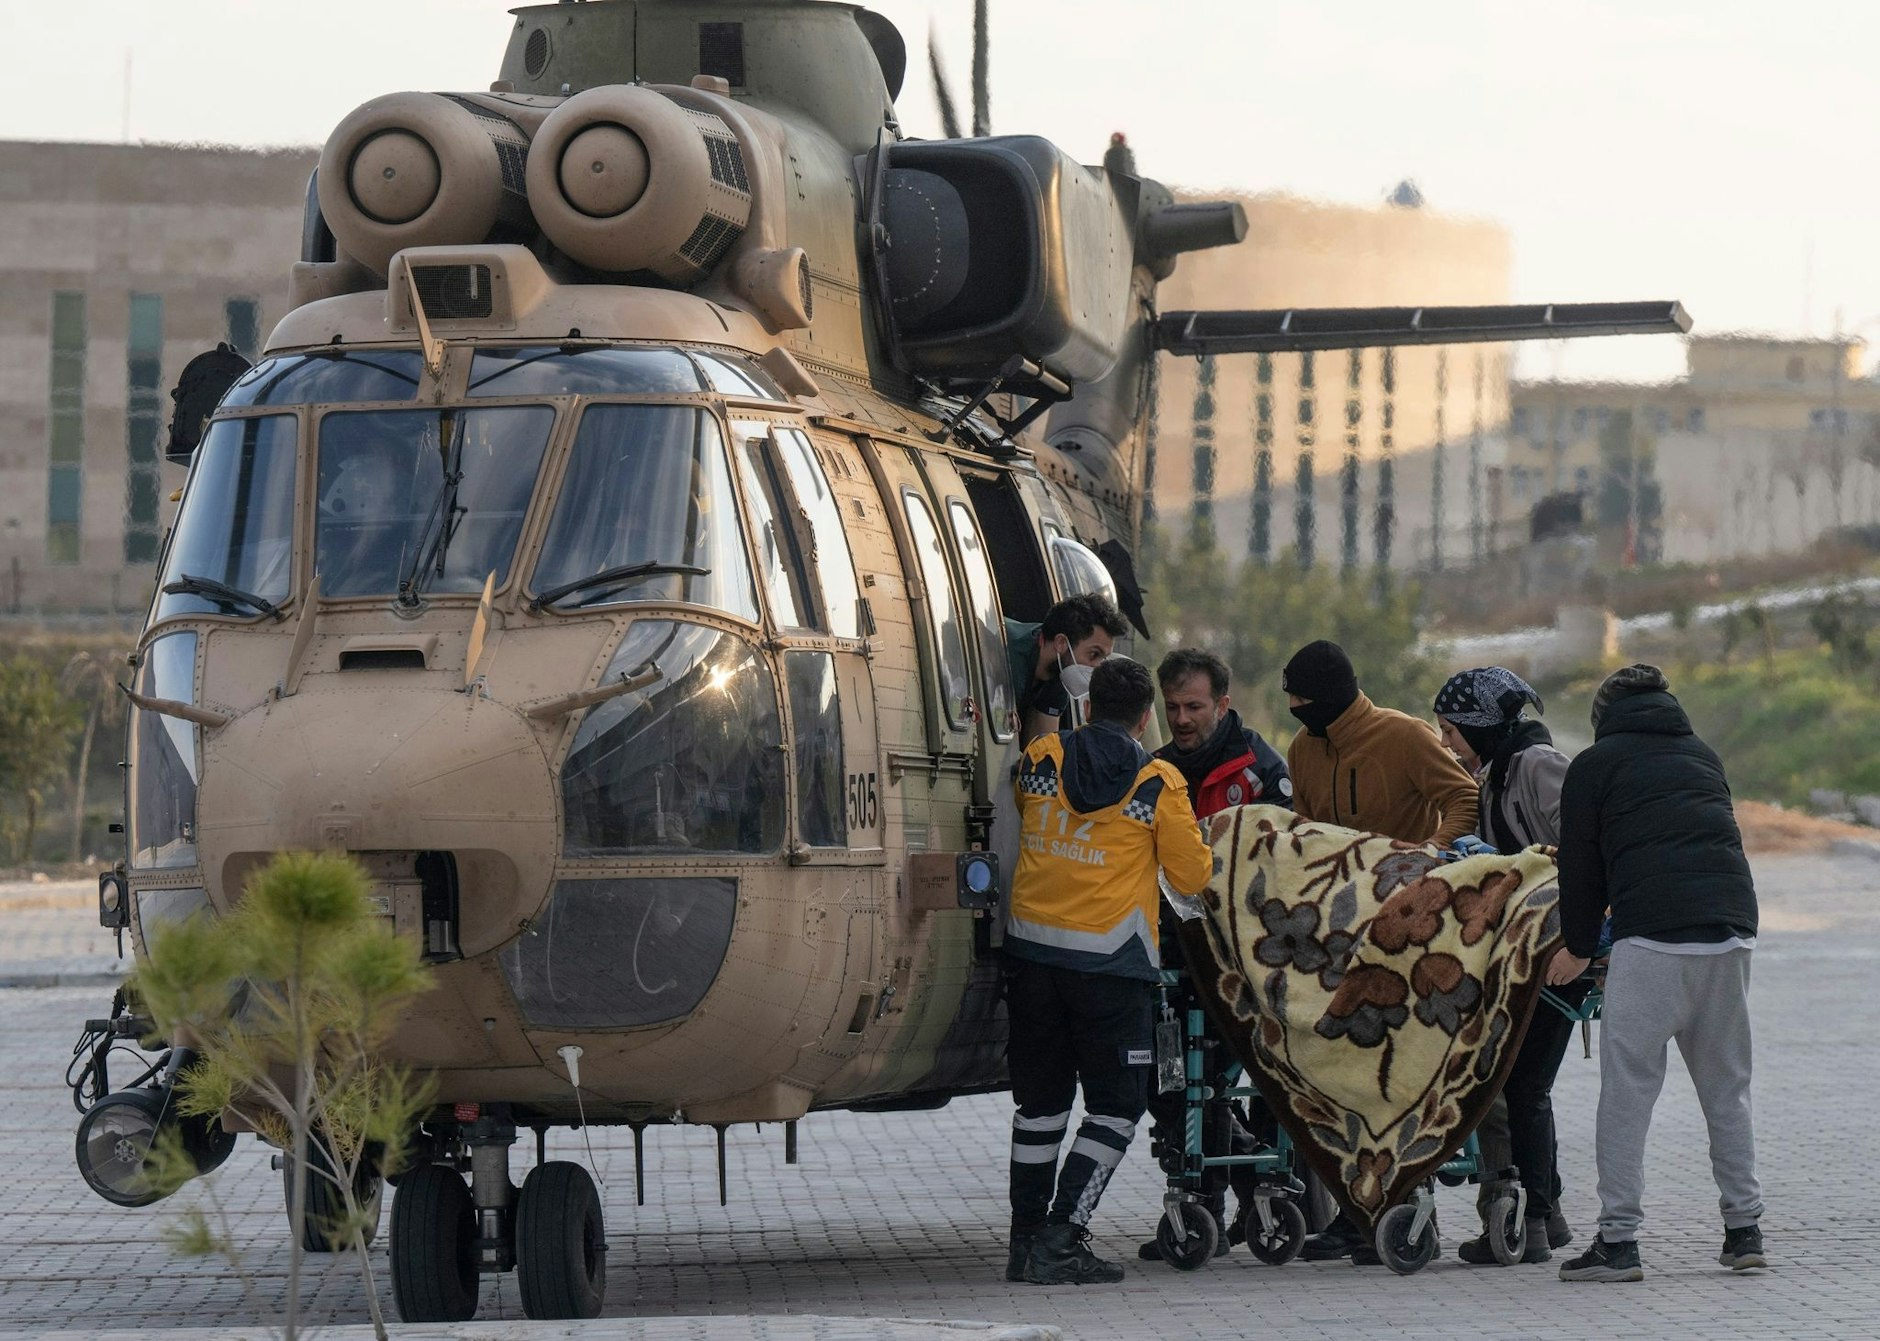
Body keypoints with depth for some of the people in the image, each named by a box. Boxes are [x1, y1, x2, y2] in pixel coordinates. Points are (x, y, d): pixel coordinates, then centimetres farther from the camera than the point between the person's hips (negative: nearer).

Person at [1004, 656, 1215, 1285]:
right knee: (1116, 1105, 5)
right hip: (1111, 961, -4)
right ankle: (1061, 1239, -7)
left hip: (1031, 948, 4)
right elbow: (1193, 877, 1)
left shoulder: (1041, 757, 4)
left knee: (1040, 1098, 16)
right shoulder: (1159, 783, -5)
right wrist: (1207, 849, 20)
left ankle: (1026, 1241, 17)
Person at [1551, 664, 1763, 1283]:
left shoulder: (1595, 764, 10)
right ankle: (1744, 1228, 13)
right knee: (1726, 1086, 14)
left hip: (1653, 936, -5)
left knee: (1628, 1088, -2)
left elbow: (1581, 862, 11)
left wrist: (1577, 948, 24)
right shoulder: (1703, 756, 24)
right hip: (1733, 929, 5)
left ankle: (1618, 1239, -7)